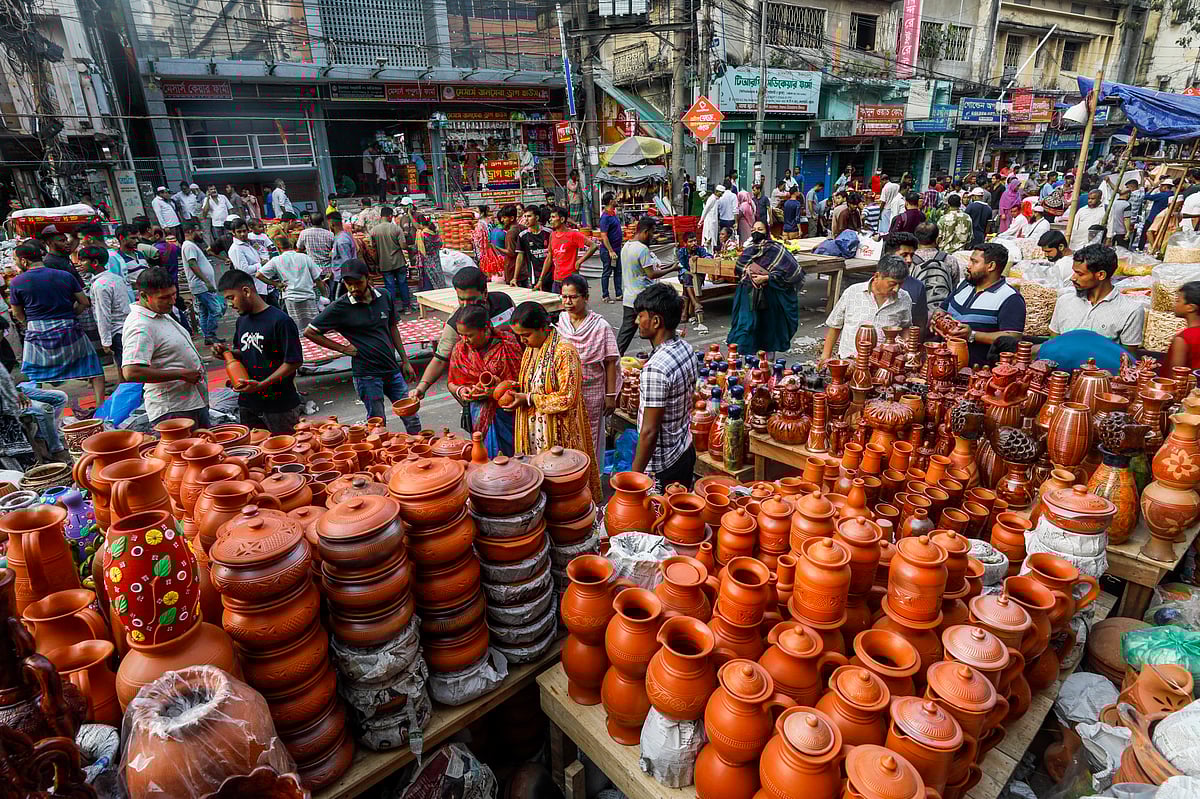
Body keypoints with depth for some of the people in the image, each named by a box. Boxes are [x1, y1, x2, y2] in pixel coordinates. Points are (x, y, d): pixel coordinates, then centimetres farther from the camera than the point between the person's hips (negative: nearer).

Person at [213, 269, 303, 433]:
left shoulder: (280, 321, -14)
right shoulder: (242, 321, 10)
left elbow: (294, 361, -17)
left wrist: (261, 385, -22)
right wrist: (227, 352, 1)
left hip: (280, 405, -7)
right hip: (247, 403, 7)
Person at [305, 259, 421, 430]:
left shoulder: (383, 297, 3)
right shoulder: (340, 307, -9)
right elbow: (309, 332, -2)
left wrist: (405, 361, 13)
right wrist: (342, 348, -6)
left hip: (392, 369, 4)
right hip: (367, 375, -4)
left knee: (413, 421, 8)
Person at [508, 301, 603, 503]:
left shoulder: (565, 352, -18)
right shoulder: (530, 350, 7)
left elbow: (567, 398, -20)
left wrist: (529, 399, -19)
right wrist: (515, 391, -2)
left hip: (558, 433, -7)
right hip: (533, 432, 7)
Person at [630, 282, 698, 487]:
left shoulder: (656, 370, -29)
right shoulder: (686, 349, -2)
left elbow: (649, 431, -26)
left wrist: (634, 475, -18)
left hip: (661, 465, -8)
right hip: (685, 452, 8)